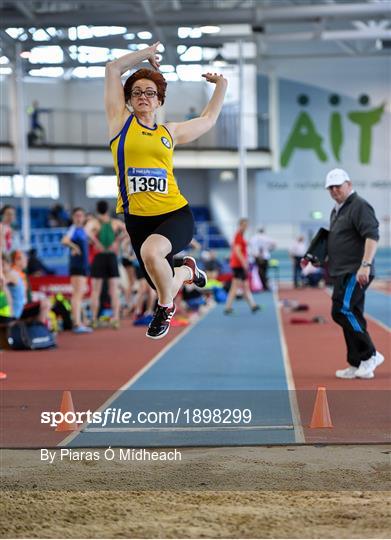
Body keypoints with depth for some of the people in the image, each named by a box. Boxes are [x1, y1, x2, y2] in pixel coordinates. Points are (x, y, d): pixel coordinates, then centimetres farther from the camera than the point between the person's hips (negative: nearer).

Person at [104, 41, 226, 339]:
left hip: (175, 214, -1)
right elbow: (113, 69, 7)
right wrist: (147, 53, 15)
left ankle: (166, 307, -5)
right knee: (164, 285, 9)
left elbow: (208, 119, 31)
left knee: (151, 251, -34)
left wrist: (221, 86, 31)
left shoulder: (170, 132, 12)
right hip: (137, 218, 1)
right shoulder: (121, 122, 7)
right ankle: (187, 270, 48)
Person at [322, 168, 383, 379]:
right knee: (351, 315, 9)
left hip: (355, 272, -10)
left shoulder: (360, 206, -9)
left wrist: (365, 265, -30)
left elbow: (372, 236, -20)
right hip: (342, 273, 10)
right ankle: (358, 366, 13)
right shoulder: (336, 211, 20)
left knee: (342, 311, -17)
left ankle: (369, 355, -11)